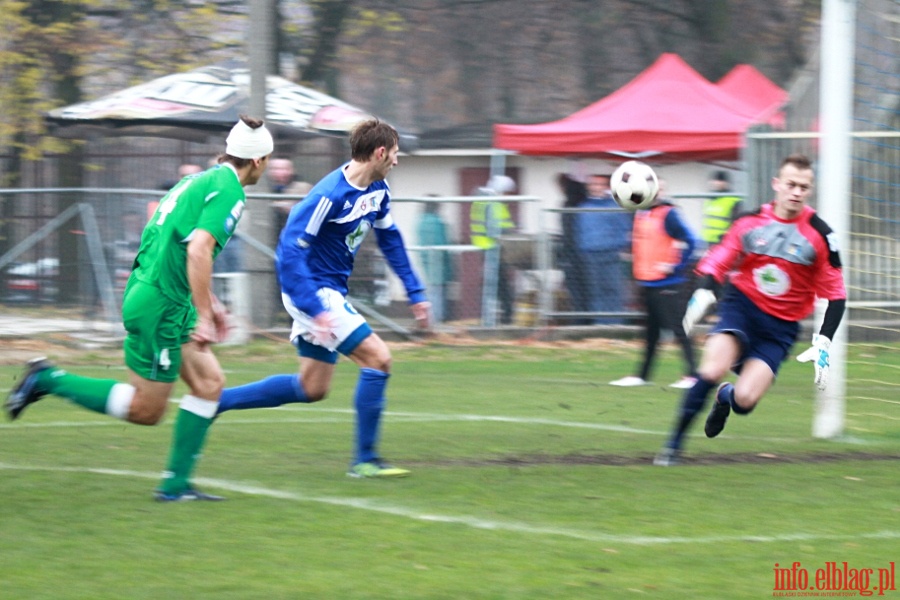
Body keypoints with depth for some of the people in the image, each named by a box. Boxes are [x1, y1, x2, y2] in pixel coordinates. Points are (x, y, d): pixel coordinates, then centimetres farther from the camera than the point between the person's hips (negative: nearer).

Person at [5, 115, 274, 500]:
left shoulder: (202, 180, 17)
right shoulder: (228, 190, -13)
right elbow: (198, 250, -26)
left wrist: (207, 301, 29)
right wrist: (204, 316, -23)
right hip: (160, 305, -10)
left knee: (210, 383, 8)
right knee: (145, 410, 0)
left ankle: (175, 483, 8)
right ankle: (48, 379, 3)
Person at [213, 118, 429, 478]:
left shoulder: (377, 192, 3)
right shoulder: (330, 196, -24)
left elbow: (390, 241, 20)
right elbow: (290, 250, -26)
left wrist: (415, 293, 18)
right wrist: (315, 310, -31)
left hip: (329, 292, 10)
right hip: (313, 291, -10)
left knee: (311, 389, 14)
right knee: (378, 358, -13)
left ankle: (214, 400, 20)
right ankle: (364, 461, -5)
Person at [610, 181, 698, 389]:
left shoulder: (668, 214, -13)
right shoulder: (641, 214, 12)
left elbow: (689, 241, -18)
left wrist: (675, 266, -17)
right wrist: (637, 267, 17)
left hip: (667, 284, -8)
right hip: (647, 283, 9)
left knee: (678, 328, -7)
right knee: (651, 332, 15)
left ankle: (692, 374, -4)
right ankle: (642, 375, 21)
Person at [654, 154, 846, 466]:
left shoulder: (819, 236, -7)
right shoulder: (750, 221, -2)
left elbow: (835, 294, -1)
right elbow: (718, 261, 8)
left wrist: (822, 344, -11)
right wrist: (704, 293, -13)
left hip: (781, 326, 0)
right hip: (742, 304, 0)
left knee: (745, 400, -16)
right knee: (713, 370, -27)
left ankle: (726, 397, 25)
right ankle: (674, 443, -12)